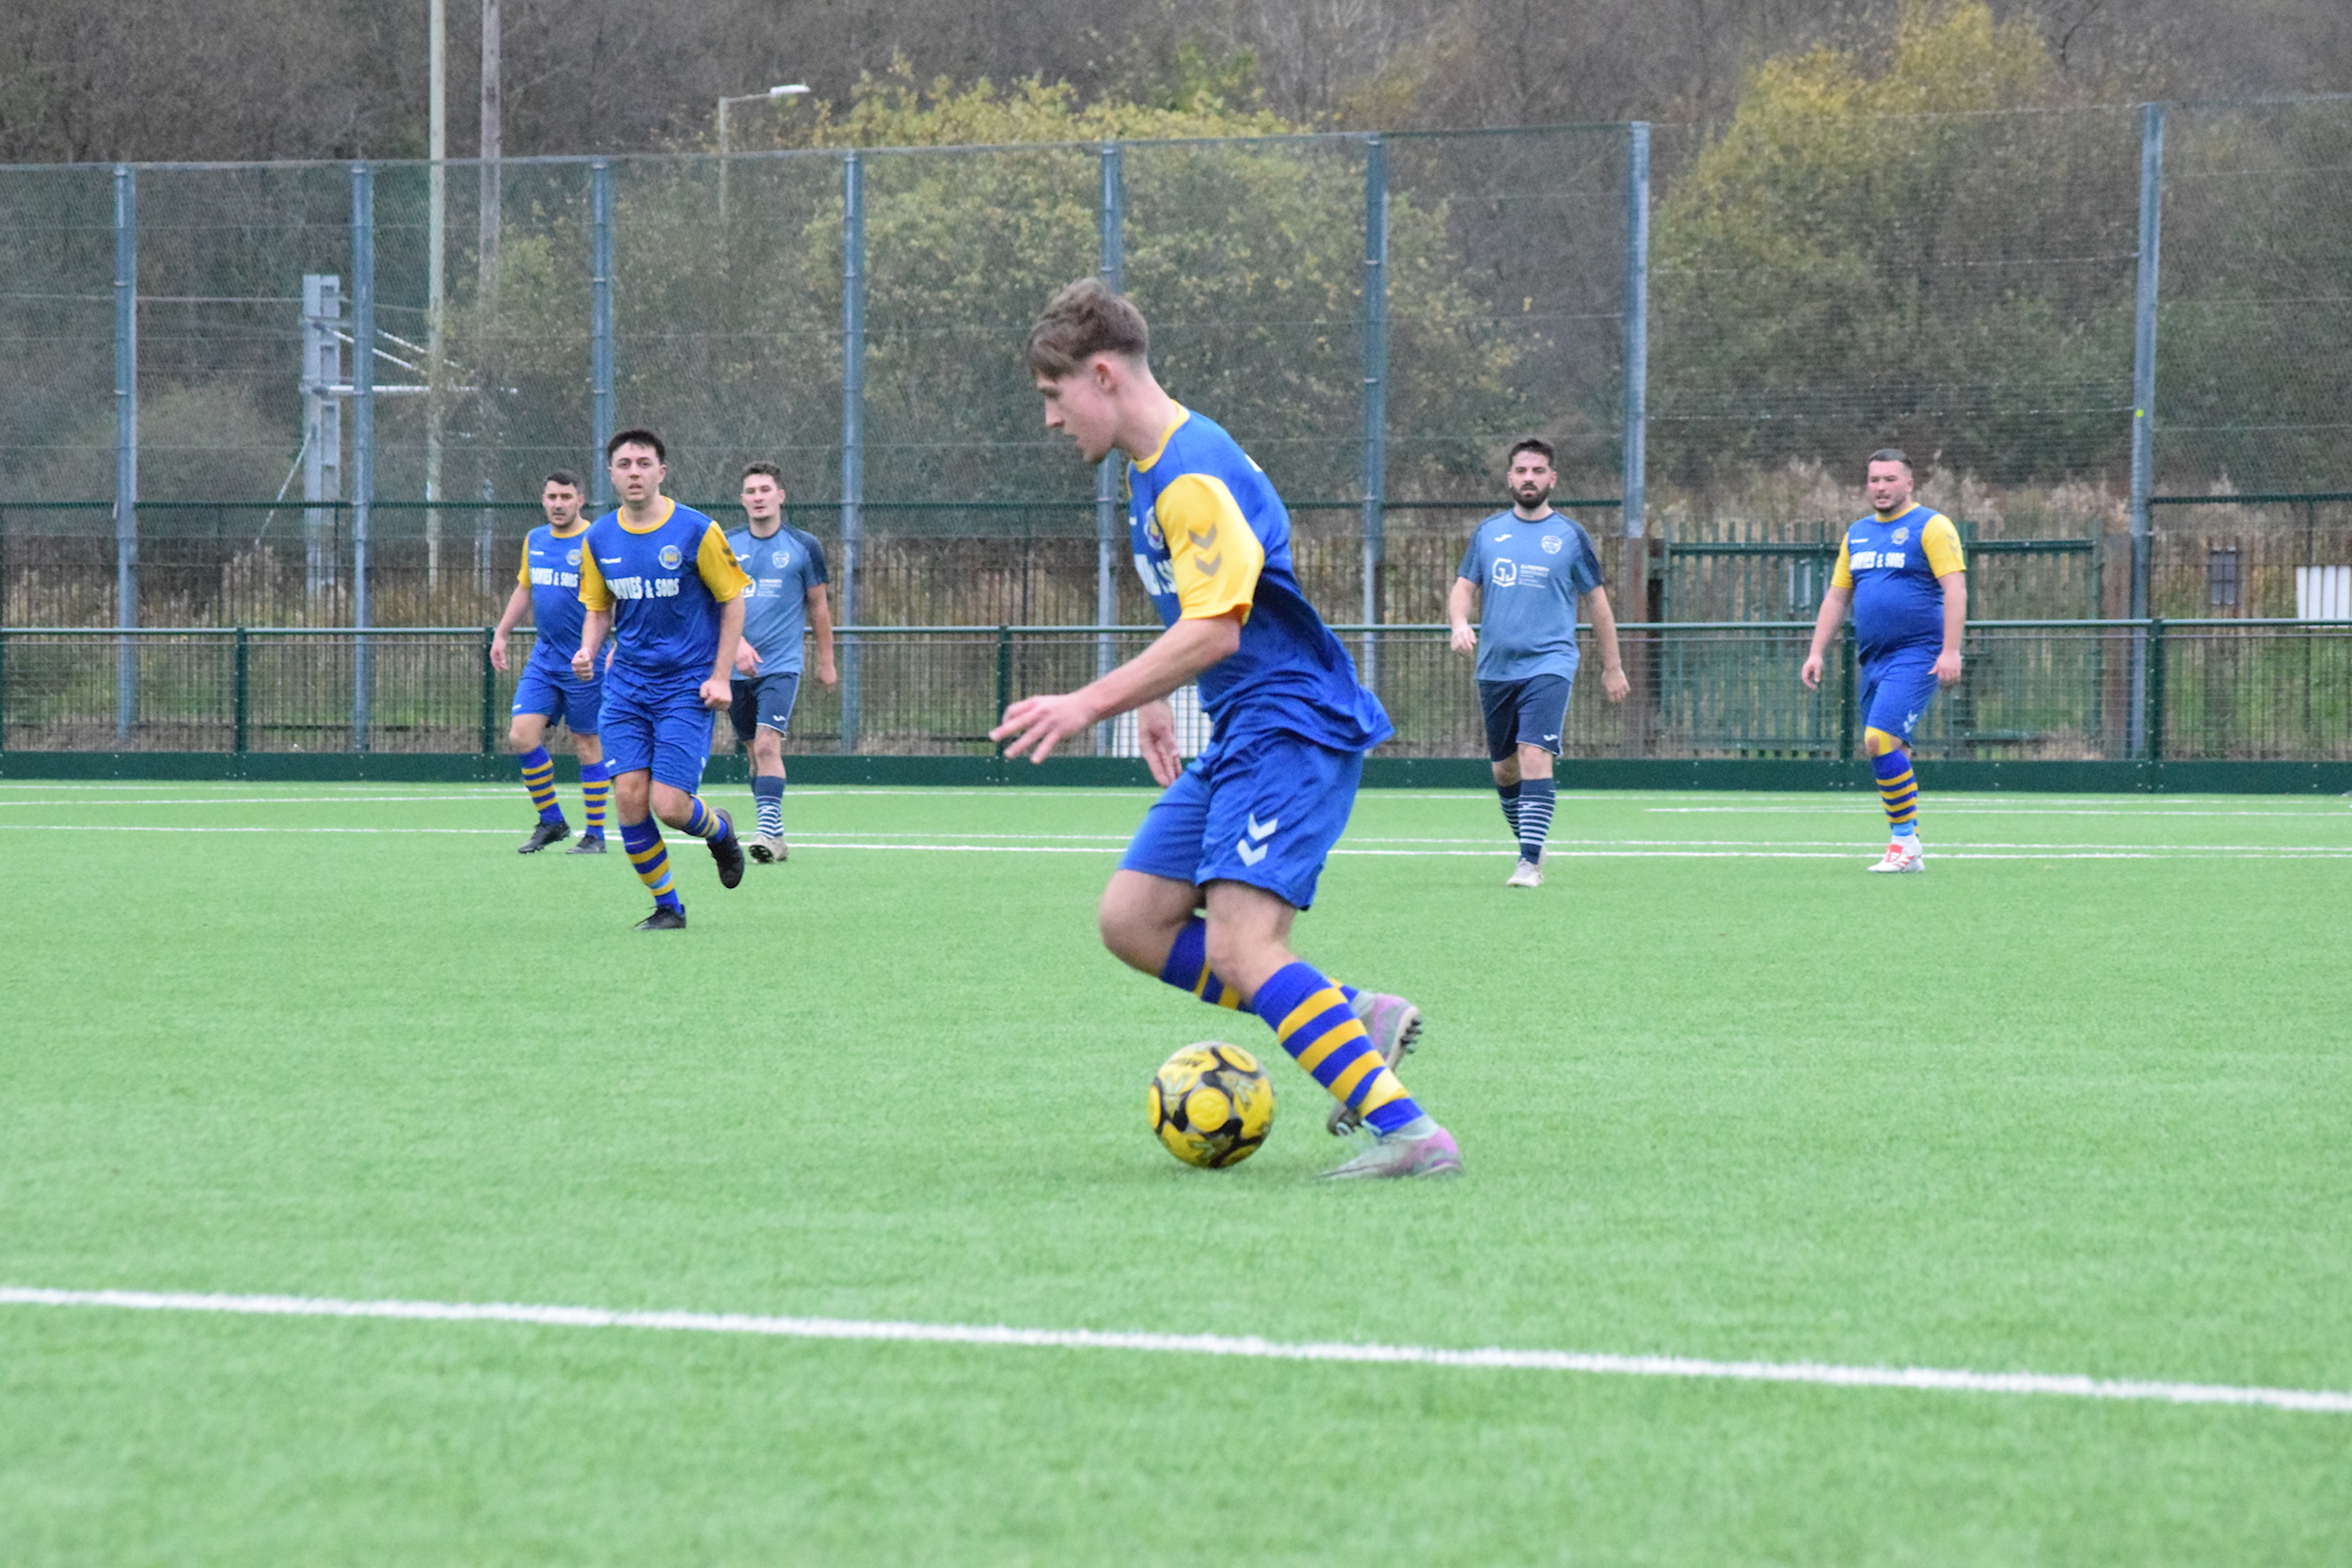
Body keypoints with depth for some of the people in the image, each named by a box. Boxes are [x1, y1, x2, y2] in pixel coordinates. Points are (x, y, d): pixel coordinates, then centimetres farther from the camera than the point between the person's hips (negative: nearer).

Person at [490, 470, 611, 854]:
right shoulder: (535, 540, 10)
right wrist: (501, 634, 22)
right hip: (543, 659, 6)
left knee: (587, 744, 0)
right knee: (522, 734, -4)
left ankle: (595, 834, 10)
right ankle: (551, 822, 9)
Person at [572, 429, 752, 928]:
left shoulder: (696, 531, -9)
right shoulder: (599, 539, 4)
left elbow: (732, 602, -2)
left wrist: (720, 677, -8)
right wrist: (588, 650, -5)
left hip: (687, 686, -4)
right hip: (627, 686, 4)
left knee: (668, 805, -12)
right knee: (629, 796, -9)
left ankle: (718, 831, 24)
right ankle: (667, 907, 7)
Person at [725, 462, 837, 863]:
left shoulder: (804, 547, 1)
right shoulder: (727, 546, 5)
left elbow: (818, 606, 9)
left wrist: (826, 660, 12)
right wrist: (738, 643, -19)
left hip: (782, 665, -3)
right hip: (738, 666, 3)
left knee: (767, 744, -19)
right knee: (756, 752, 7)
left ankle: (770, 830, -24)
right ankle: (773, 838, 15)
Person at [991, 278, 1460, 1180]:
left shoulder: (1196, 477, -18)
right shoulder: (1149, 470, 14)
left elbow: (1215, 630, -27)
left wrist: (1089, 706, -28)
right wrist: (1151, 701, 32)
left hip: (1294, 727, -11)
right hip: (1240, 734, 11)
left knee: (1239, 947, -22)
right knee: (1131, 919, 5)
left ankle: (1409, 1132, -23)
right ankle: (1354, 1018, 6)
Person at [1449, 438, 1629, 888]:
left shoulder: (1570, 537, 2)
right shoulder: (1488, 532, 10)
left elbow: (1596, 601, 9)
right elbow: (1464, 587, 11)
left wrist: (1612, 666, 10)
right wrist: (1459, 623, -11)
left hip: (1548, 665, -4)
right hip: (1495, 666, 4)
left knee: (1535, 757, -19)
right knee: (1504, 767, 11)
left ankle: (1530, 864, -22)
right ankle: (1529, 845, 31)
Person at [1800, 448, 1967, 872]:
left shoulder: (1930, 527, -4)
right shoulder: (1856, 534, 17)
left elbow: (1955, 589, -11)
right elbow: (1837, 597, 22)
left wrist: (1950, 650, -20)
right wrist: (1816, 653, 14)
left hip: (1917, 656, -7)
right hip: (1873, 659, 7)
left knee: (1881, 738, -20)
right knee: (1884, 751, 5)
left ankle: (1906, 840, -14)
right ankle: (1907, 850, 11)